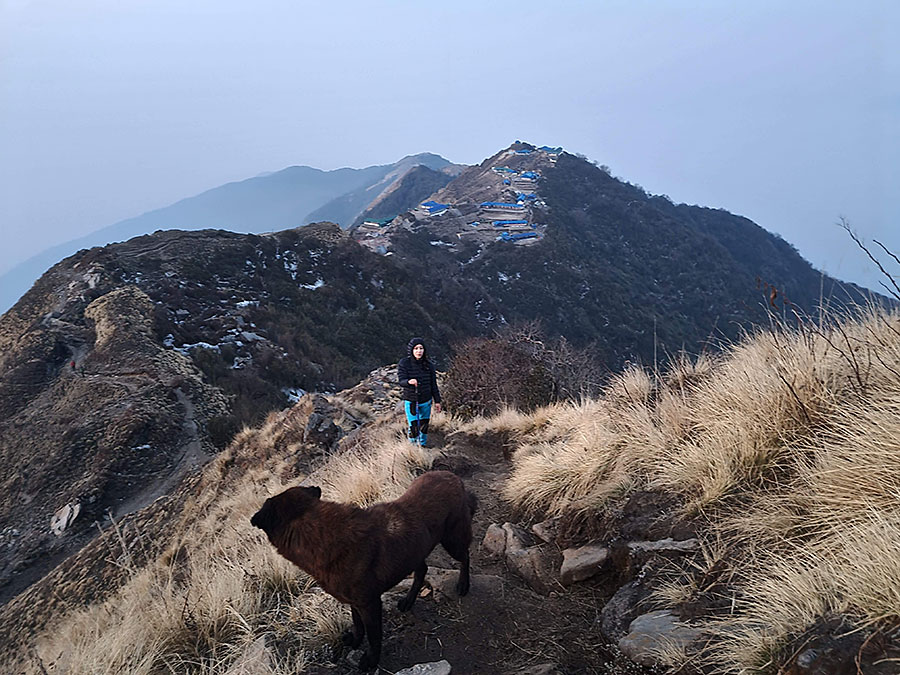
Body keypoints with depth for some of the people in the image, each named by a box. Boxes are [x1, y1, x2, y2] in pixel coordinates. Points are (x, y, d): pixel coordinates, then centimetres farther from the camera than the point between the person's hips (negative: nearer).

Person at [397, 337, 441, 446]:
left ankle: (422, 445, 37)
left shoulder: (428, 365, -4)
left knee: (424, 426, 15)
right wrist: (409, 382, -43)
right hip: (410, 401, -3)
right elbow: (401, 381, -20)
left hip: (426, 401, 3)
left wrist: (437, 401, 4)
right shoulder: (404, 363, -11)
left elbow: (433, 384, 3)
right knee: (414, 427, -6)